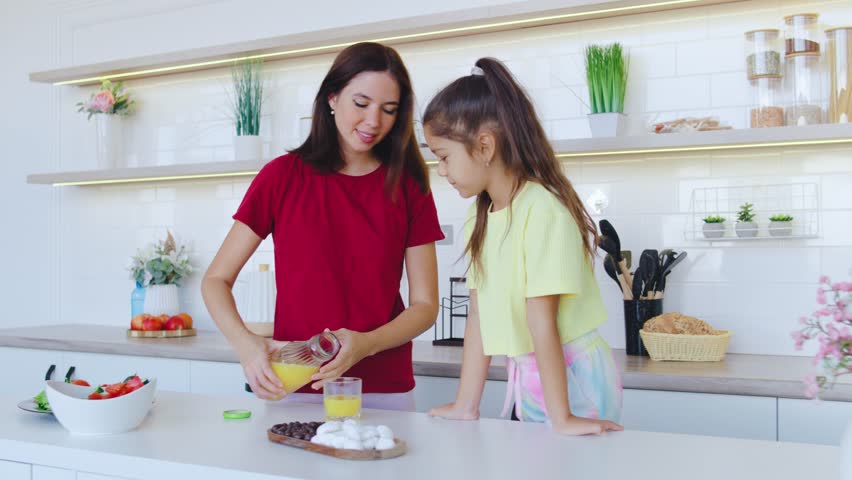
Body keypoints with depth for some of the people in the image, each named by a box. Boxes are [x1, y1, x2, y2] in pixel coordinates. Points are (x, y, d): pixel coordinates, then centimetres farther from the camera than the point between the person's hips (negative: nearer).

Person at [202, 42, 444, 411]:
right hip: (293, 389, -1)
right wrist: (246, 343, -20)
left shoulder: (408, 187, -1)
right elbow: (216, 280, -2)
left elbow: (425, 305, -1)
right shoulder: (282, 176, -4)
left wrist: (366, 344, -19)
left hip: (386, 392, 1)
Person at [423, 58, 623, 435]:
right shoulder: (480, 217, 4)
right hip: (527, 376, 7)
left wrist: (561, 417, -21)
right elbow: (479, 313, 2)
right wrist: (465, 405, 1)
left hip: (571, 376, -7)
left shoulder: (541, 210, -21)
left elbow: (541, 317, -24)